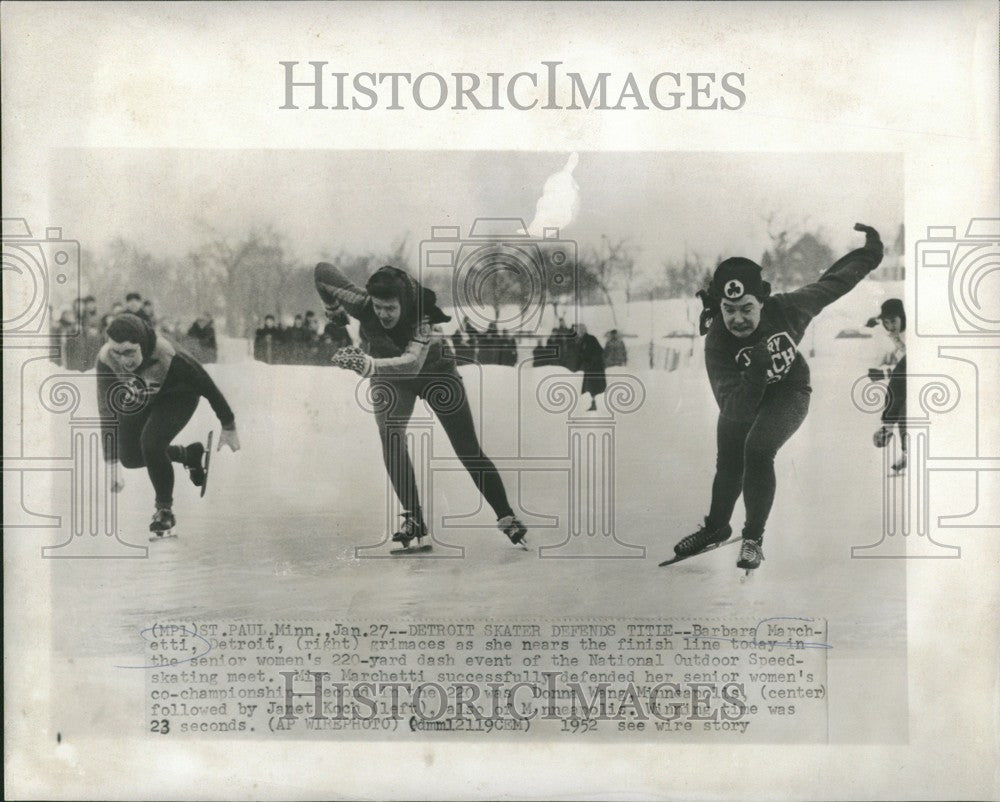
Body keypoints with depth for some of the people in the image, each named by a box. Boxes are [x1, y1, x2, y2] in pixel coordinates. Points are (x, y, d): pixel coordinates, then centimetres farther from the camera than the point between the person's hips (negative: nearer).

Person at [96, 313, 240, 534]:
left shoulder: (170, 357, -41)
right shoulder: (105, 359, -33)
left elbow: (208, 388, -24)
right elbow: (107, 411, -27)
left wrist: (228, 428, -10)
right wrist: (111, 465, -29)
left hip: (177, 397, -5)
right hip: (138, 401, 5)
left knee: (150, 444, -26)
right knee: (130, 457, 9)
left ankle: (165, 510, -3)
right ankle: (189, 455, 35)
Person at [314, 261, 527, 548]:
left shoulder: (421, 315, -40)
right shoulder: (361, 303, -32)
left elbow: (412, 363, -56)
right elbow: (323, 270, -18)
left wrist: (370, 365, -72)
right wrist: (330, 302, 1)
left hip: (435, 371, -2)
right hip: (389, 378, 2)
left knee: (469, 451, -4)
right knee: (390, 438, -23)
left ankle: (505, 516, 9)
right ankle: (413, 518, -15)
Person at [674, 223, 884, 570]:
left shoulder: (785, 308, -32)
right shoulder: (716, 343, -32)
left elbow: (830, 284, -11)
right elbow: (734, 409, -37)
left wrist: (869, 254, -2)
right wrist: (756, 370, -53)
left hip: (789, 390, -2)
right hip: (743, 395, 2)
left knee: (757, 448, -23)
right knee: (728, 460, 9)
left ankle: (754, 538, -6)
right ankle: (716, 527, 40)